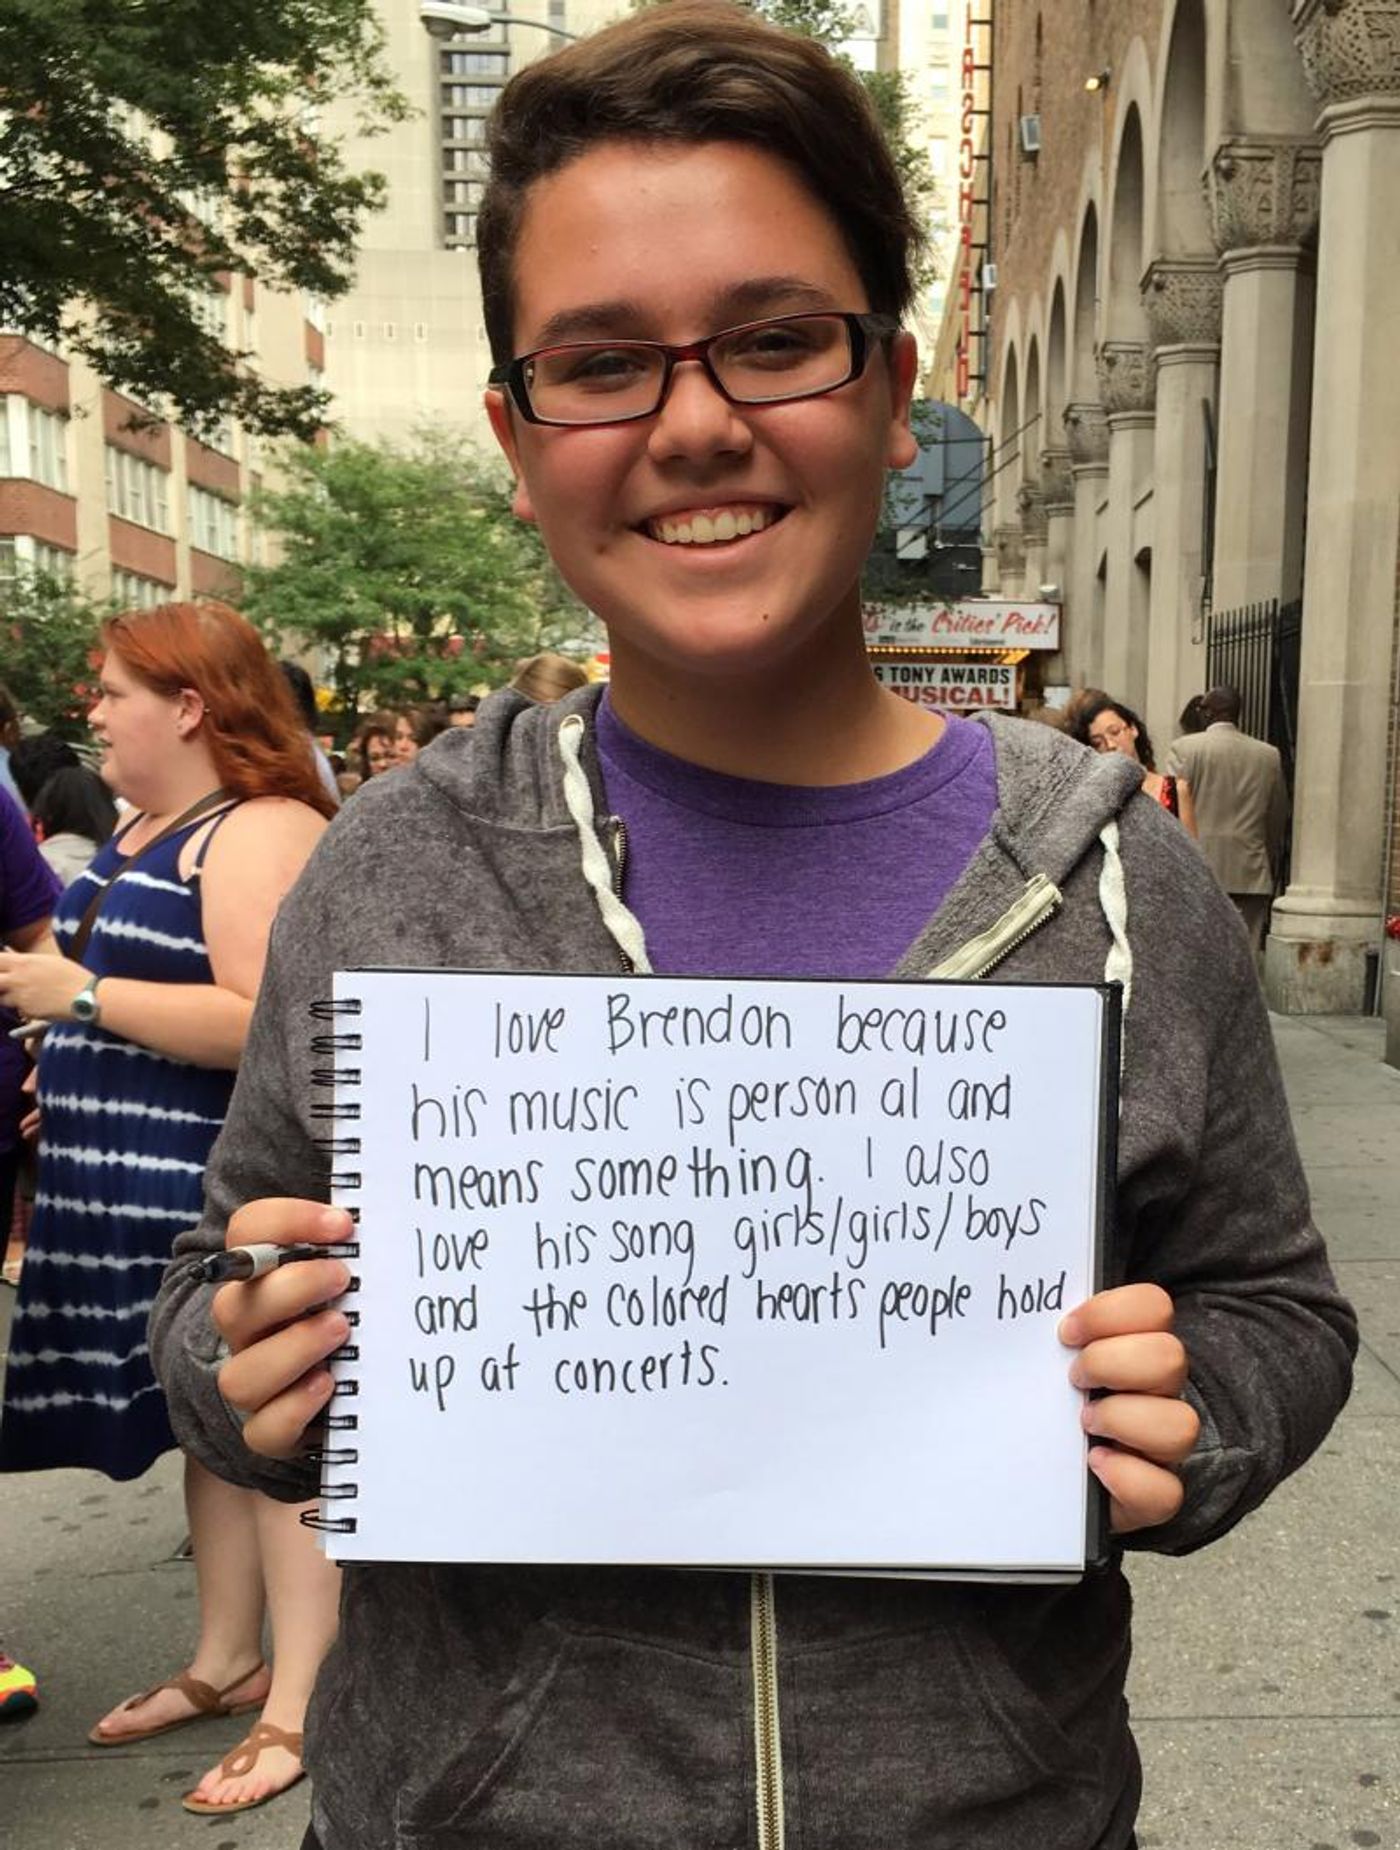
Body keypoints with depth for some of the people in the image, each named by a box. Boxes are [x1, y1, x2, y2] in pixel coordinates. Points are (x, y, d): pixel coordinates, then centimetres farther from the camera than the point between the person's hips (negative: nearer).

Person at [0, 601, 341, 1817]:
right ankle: (228, 1661, 32)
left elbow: (267, 1021, -25)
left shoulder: (264, 833, -16)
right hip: (155, 1187, 10)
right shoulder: (149, 829, 16)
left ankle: (301, 1705, 11)